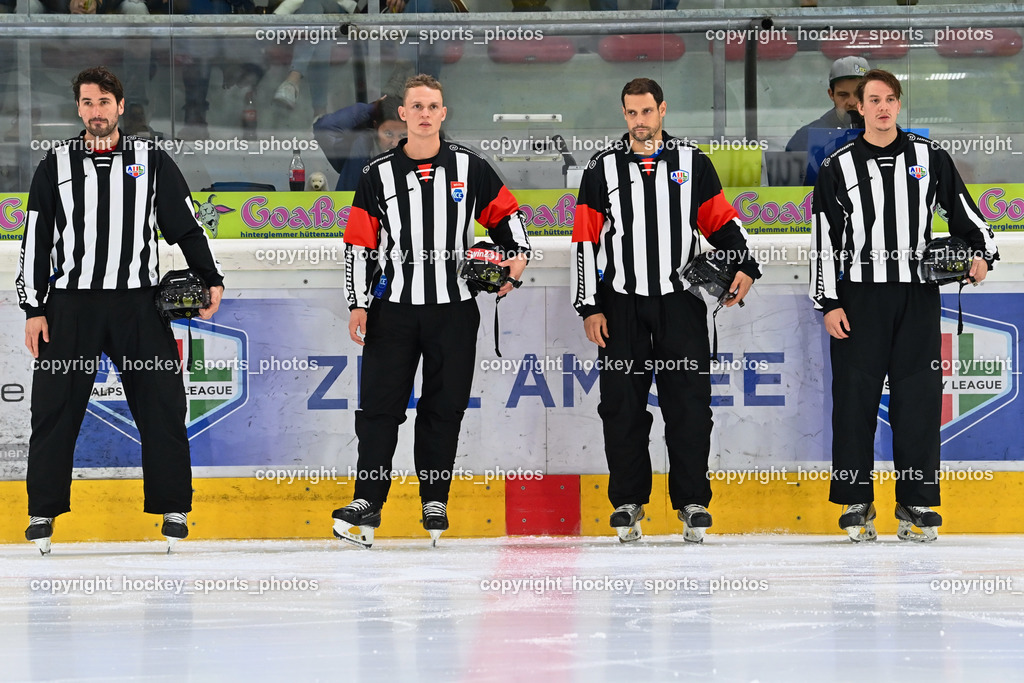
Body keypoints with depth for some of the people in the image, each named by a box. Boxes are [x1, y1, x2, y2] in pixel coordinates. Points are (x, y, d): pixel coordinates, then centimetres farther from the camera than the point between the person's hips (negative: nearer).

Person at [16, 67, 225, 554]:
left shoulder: (151, 161, 6)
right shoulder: (56, 165, 6)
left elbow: (186, 226, 9)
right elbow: (35, 241, 7)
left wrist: (210, 280, -3)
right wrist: (33, 309, 2)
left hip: (139, 304, 0)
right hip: (70, 304, 0)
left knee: (162, 404, -3)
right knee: (55, 408, -2)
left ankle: (173, 510, 7)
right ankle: (44, 512, 9)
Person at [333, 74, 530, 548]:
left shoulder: (469, 167, 4)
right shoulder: (378, 175, 3)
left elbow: (505, 212, 13)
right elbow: (360, 244, 4)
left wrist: (518, 255, -3)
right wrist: (359, 303, -1)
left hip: (454, 308, 0)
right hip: (394, 309, 0)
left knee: (444, 406, 3)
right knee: (380, 404, -4)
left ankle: (435, 501, 13)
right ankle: (367, 503, -3)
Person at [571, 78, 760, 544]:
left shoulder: (693, 164, 6)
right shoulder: (603, 169, 5)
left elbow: (721, 222, 11)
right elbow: (585, 240, 4)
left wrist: (745, 267, -5)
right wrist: (589, 307, -2)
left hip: (681, 303, 0)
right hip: (621, 305, 0)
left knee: (688, 404, -3)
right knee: (622, 406, 1)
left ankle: (692, 502, 5)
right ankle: (628, 504, 11)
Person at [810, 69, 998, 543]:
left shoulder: (929, 157, 7)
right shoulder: (839, 167, 4)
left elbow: (962, 209, 15)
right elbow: (823, 240, 3)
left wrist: (982, 253, -2)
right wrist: (828, 303, -2)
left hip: (918, 295, 1)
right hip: (858, 296, -1)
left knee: (919, 396, -1)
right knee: (855, 395, -2)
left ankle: (917, 503, 5)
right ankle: (856, 503, 6)